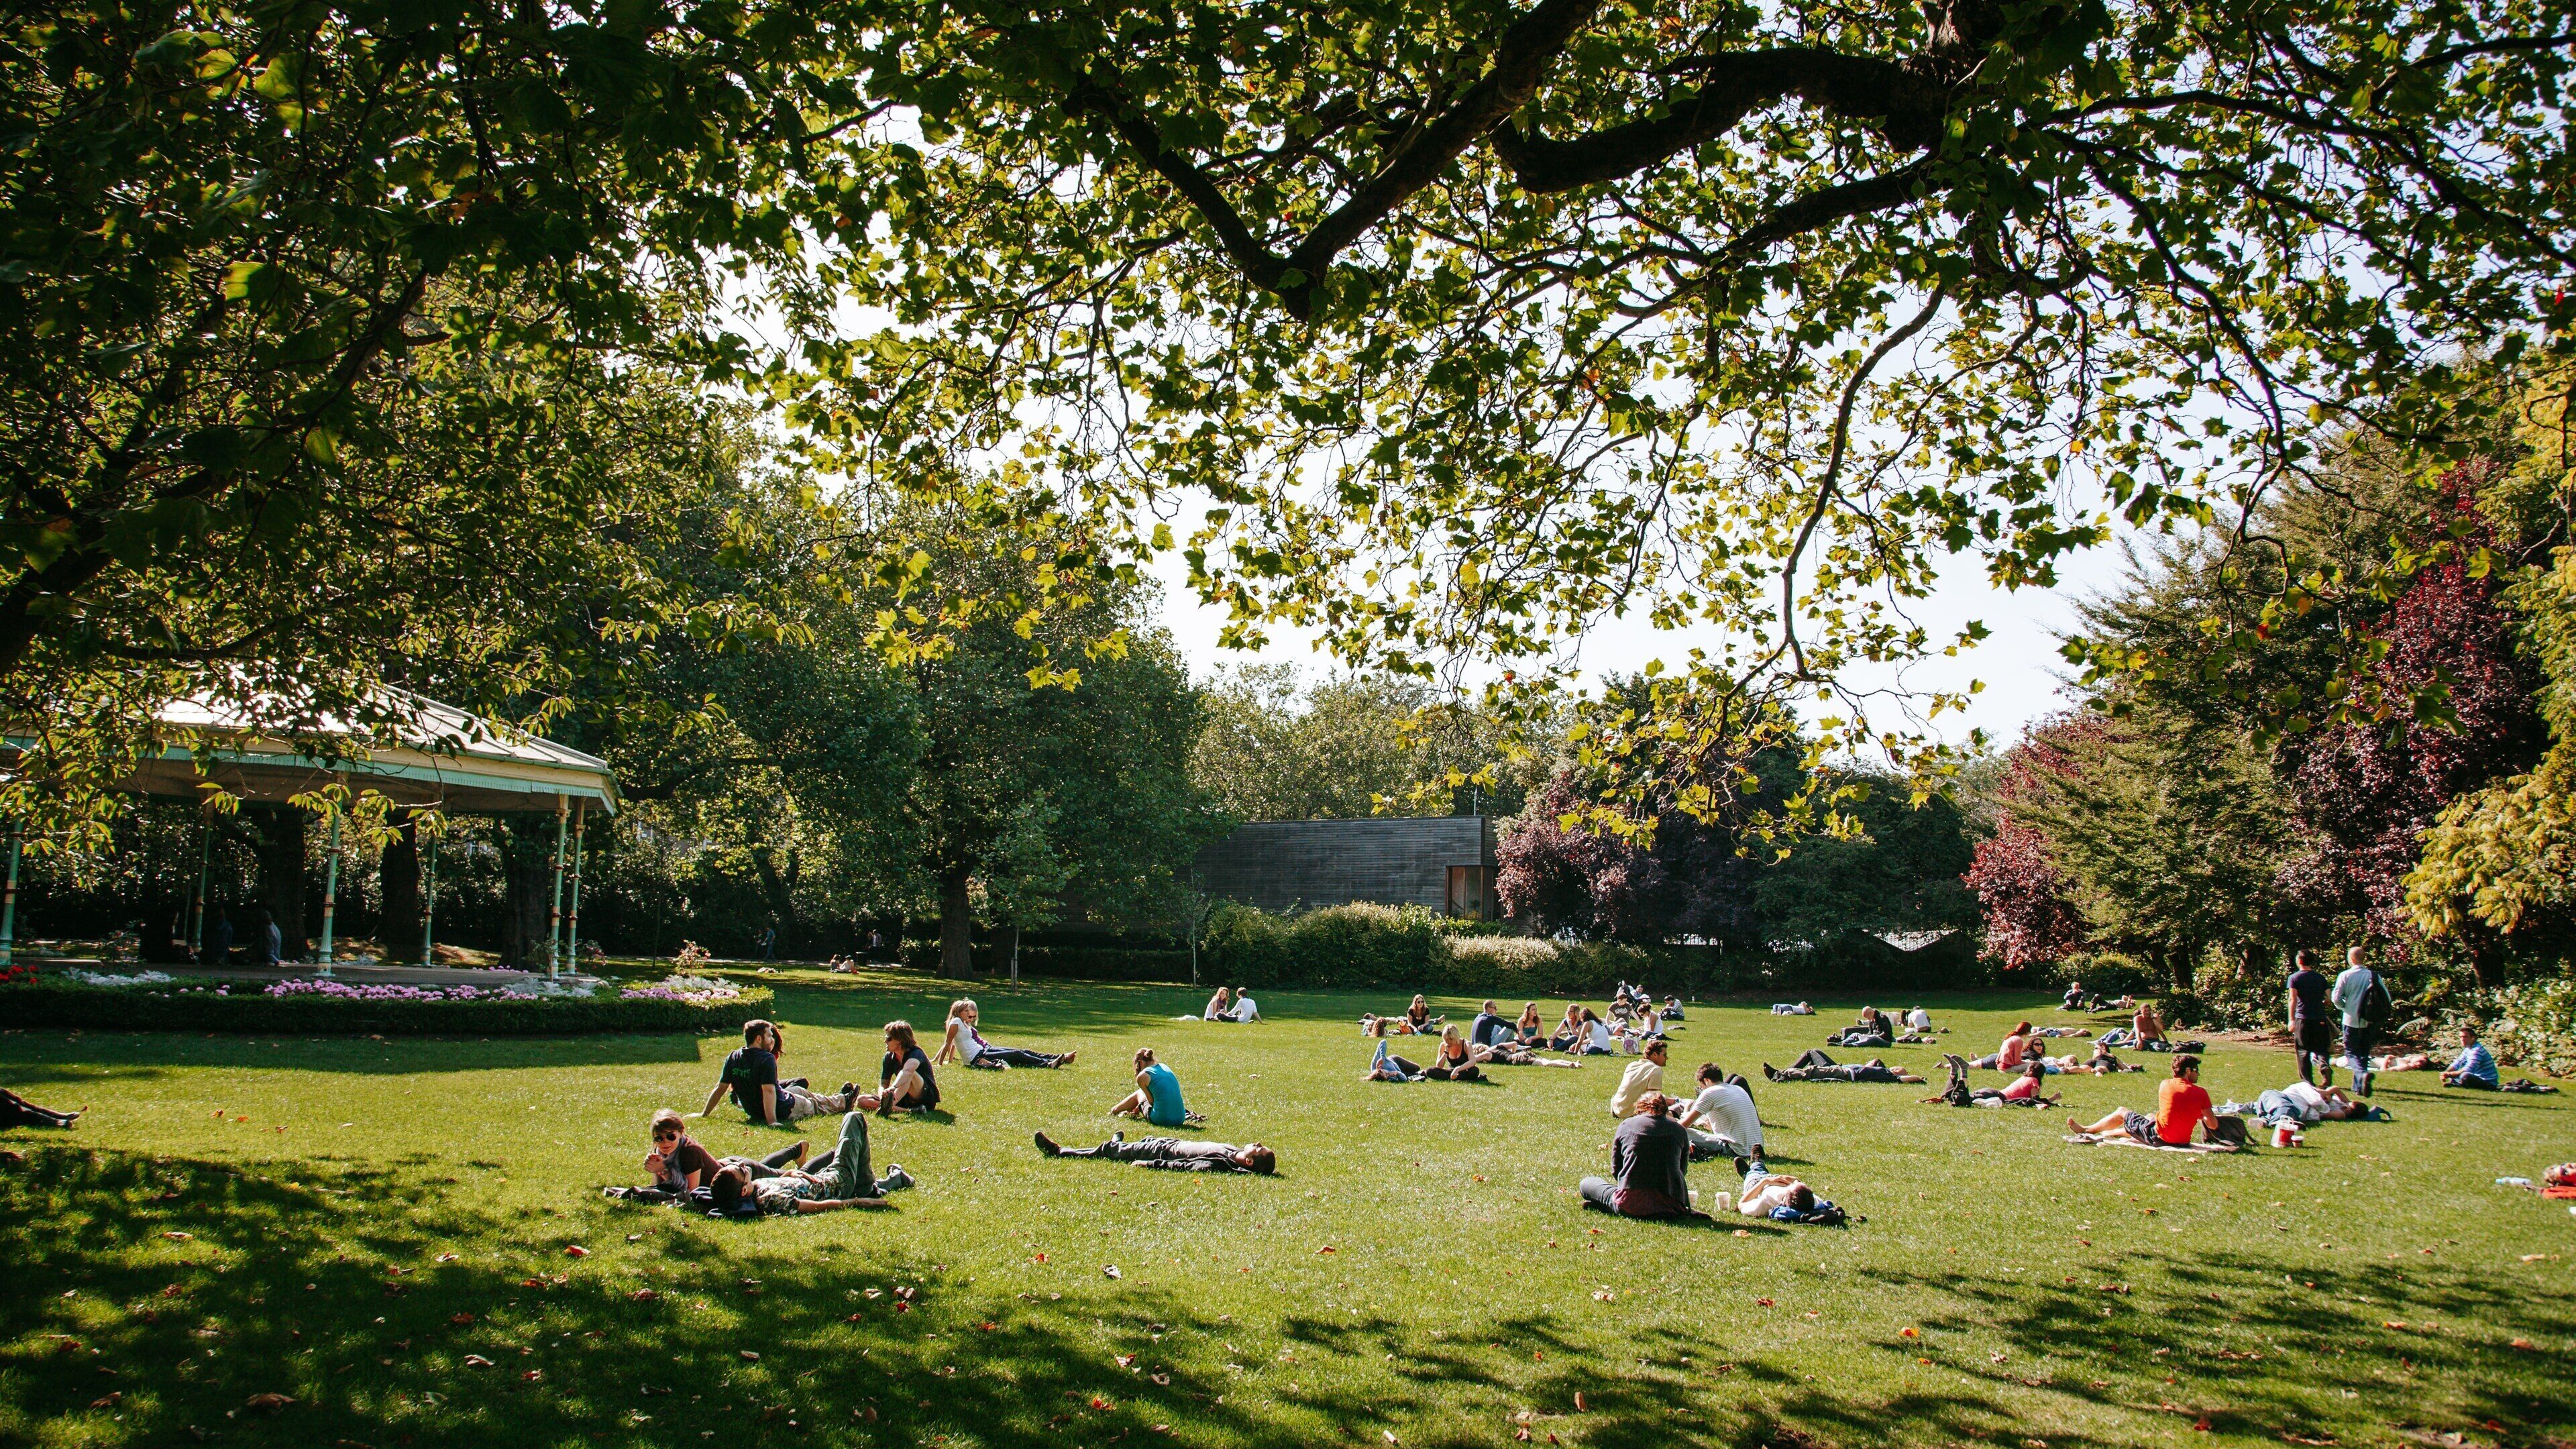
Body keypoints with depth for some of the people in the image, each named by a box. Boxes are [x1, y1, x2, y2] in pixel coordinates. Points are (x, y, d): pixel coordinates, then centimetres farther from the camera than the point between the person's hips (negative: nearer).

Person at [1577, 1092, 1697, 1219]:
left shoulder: (1626, 1126, 9)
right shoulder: (1679, 1130, 11)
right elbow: (1683, 1170, 19)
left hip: (1632, 1204, -2)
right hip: (1671, 1205, 2)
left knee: (1585, 1184, 19)